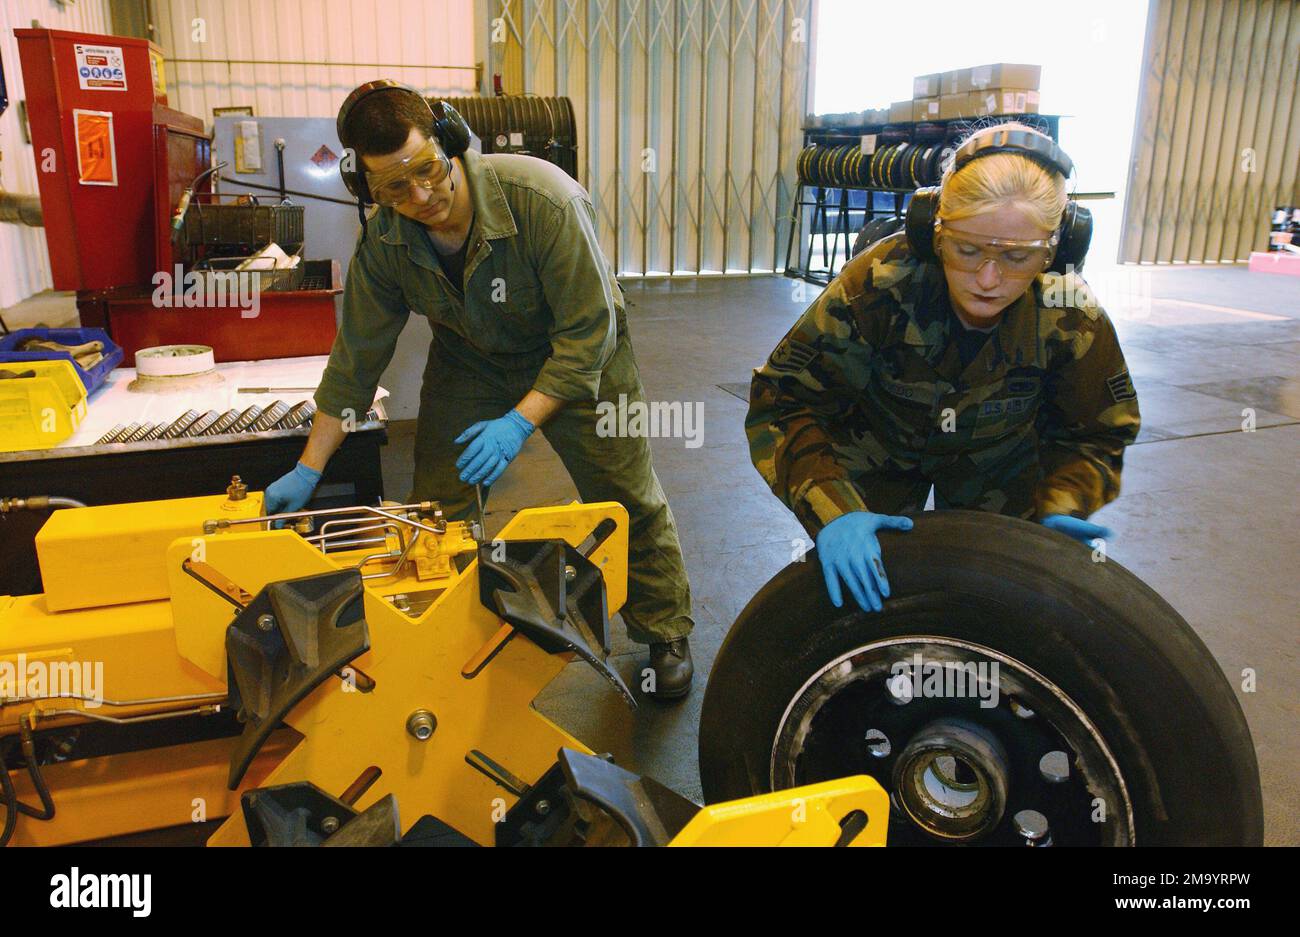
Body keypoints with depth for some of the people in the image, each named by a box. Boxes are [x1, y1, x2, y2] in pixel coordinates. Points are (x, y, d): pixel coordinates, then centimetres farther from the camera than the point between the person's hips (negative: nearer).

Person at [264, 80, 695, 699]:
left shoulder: (541, 197, -35)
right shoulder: (383, 242, -19)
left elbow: (589, 329, -30)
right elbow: (356, 359, -8)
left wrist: (519, 422, -38)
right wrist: (308, 469, -7)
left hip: (577, 354, -3)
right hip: (468, 361, 4)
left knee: (626, 500, 3)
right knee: (436, 507, -1)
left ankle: (665, 637, 27)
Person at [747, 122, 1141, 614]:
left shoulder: (1073, 319, -27)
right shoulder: (877, 283, -36)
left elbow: (1094, 434, -9)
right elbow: (783, 400, -32)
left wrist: (1060, 508, -28)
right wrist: (832, 510, -45)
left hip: (999, 458, 2)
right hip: (881, 444, -1)